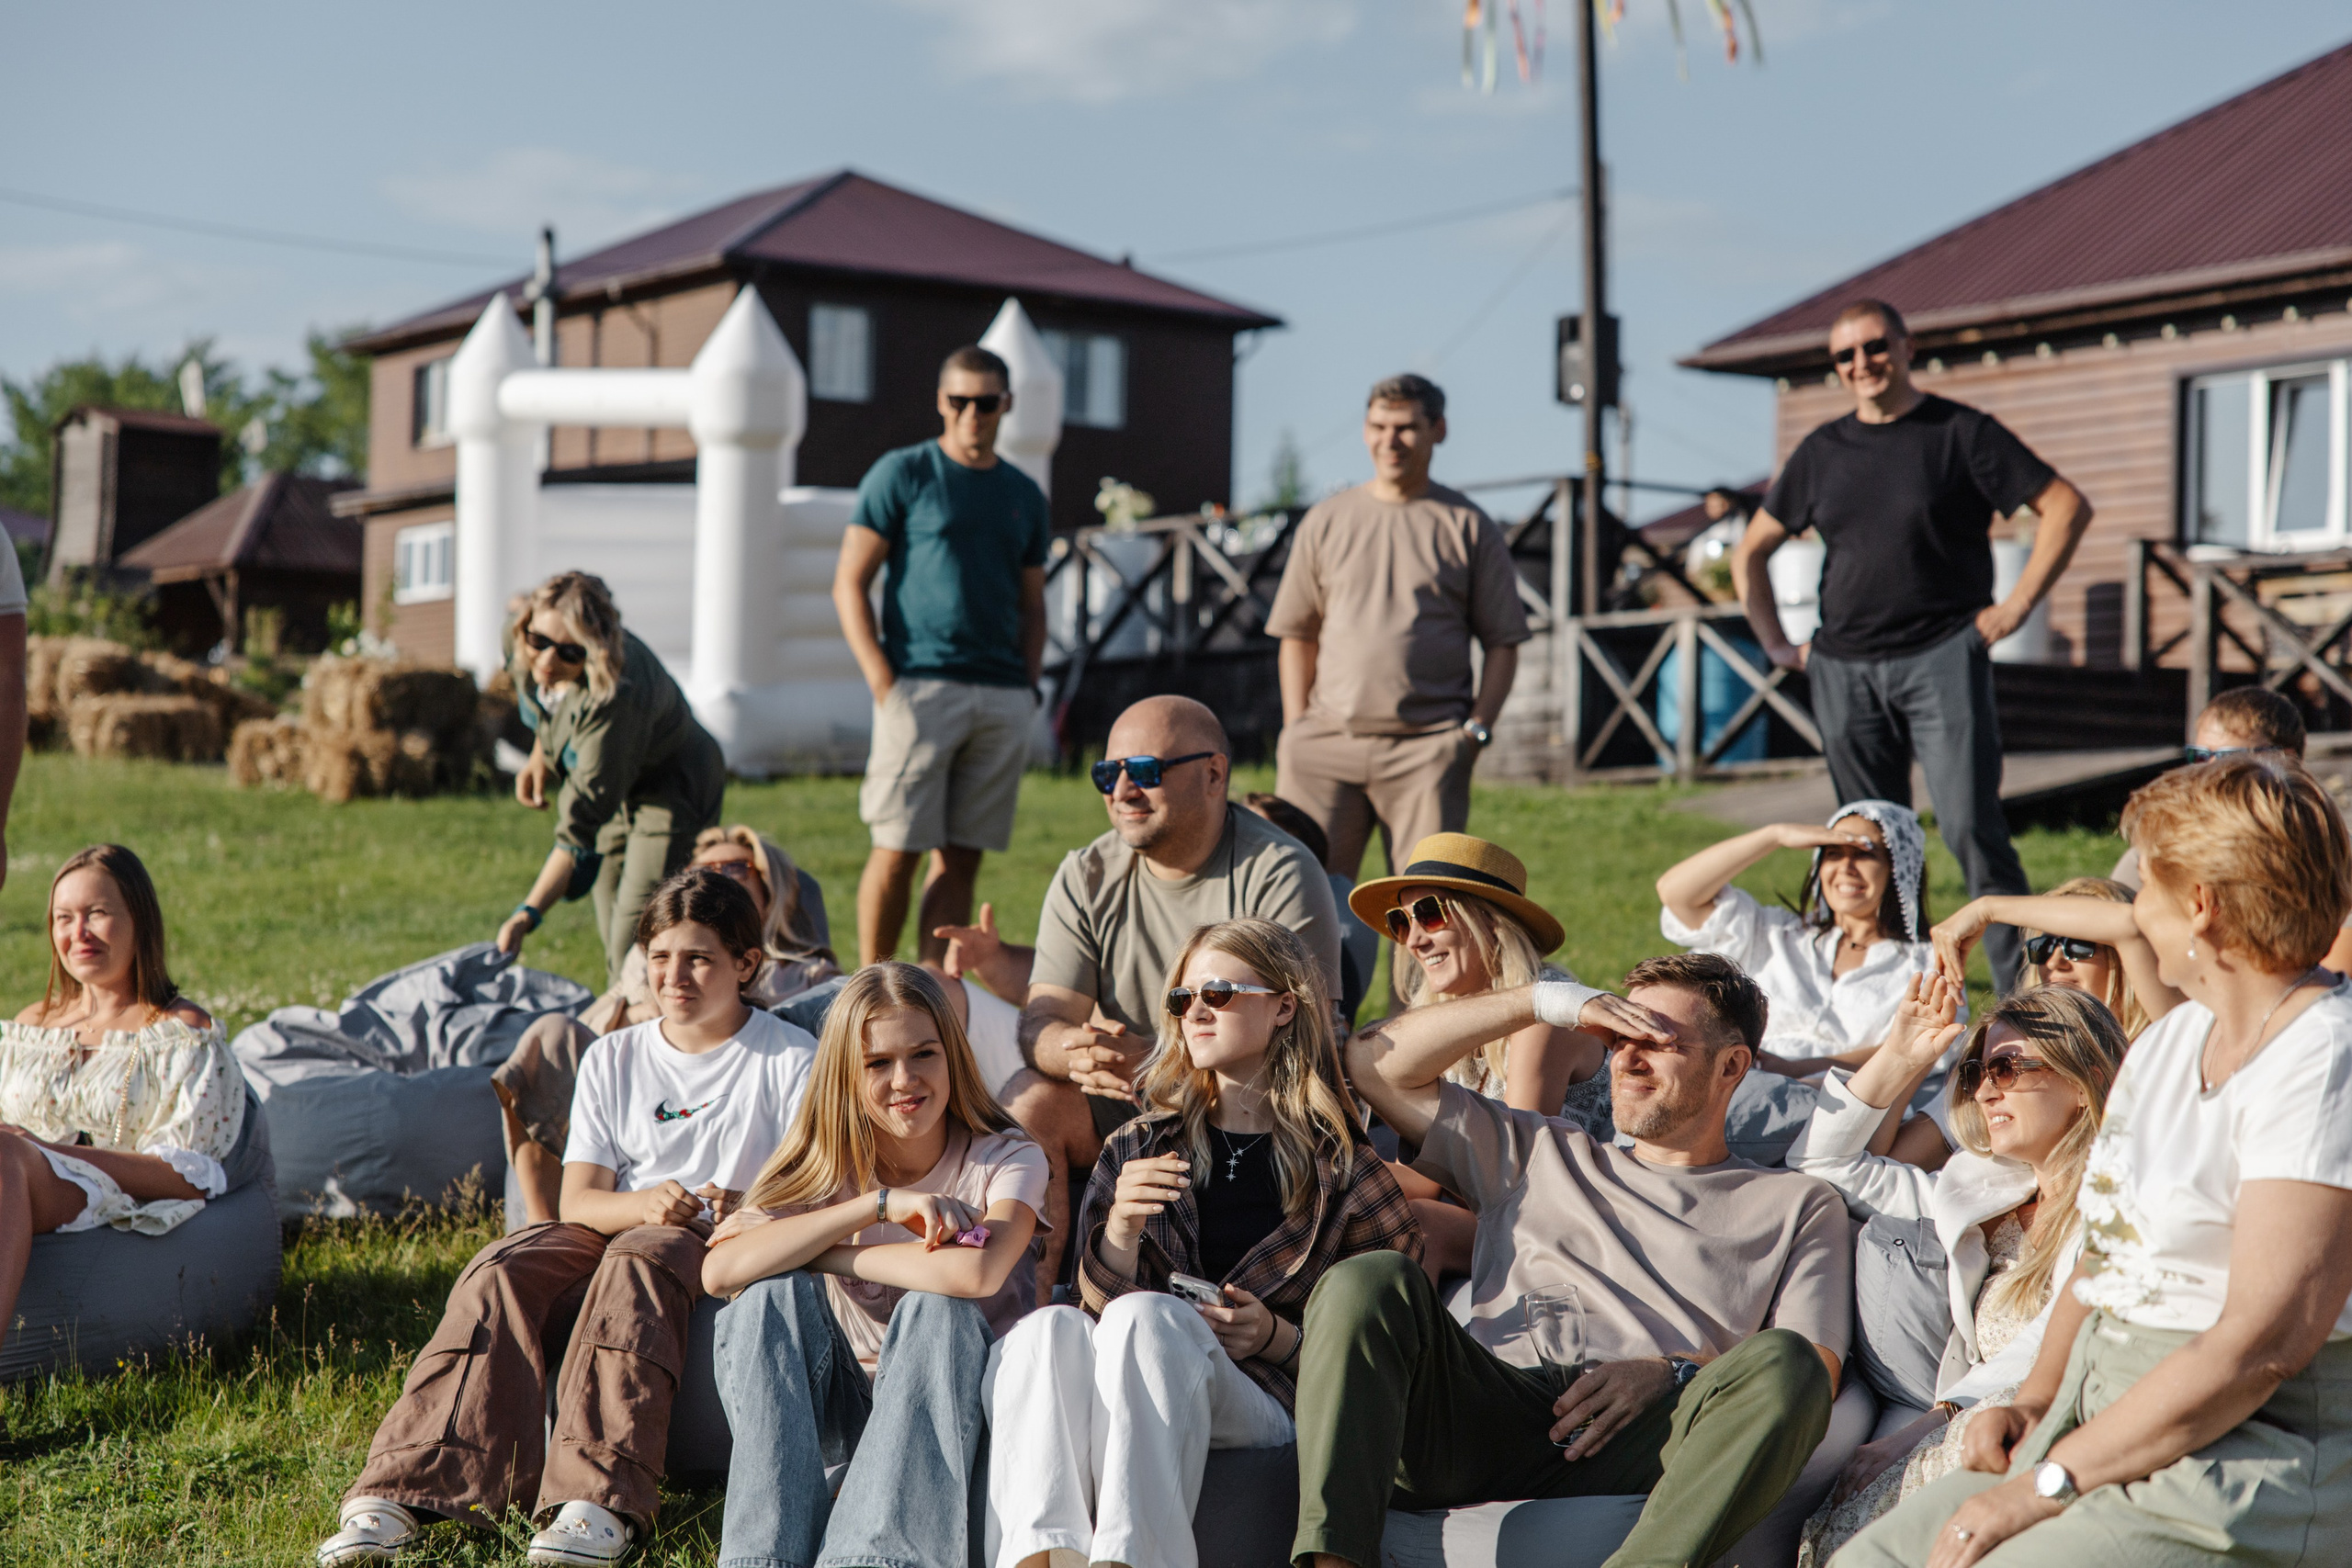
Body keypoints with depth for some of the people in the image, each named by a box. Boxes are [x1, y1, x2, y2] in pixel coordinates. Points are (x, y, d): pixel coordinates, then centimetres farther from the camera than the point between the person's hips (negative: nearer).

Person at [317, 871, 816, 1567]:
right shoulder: (614, 1059, 14)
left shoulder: (790, 1059, 4)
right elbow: (578, 1201, 6)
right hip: (617, 1229, 4)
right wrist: (644, 1203, -17)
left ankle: (599, 1500, -52)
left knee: (638, 1260, -38)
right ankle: (399, 1492, -40)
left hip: (729, 1251, -3)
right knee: (502, 1272, -28)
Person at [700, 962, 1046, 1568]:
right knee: (773, 1292, -23)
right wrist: (881, 1204, -28)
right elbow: (720, 1270, -23)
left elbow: (977, 1273, -35)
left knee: (934, 1309, -32)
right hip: (838, 1403, 3)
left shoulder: (1006, 1160, -10)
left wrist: (813, 1253, -23)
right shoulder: (823, 1167, -3)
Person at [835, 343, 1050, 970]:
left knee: (963, 857, 3)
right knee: (898, 849, -6)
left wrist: (1030, 686, 7)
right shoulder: (902, 474, 3)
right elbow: (849, 584, -1)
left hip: (1004, 698, 4)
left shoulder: (1024, 495, 17)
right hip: (920, 688, -4)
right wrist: (884, 682, -10)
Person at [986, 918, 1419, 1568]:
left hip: (1261, 1403, -3)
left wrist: (1277, 1338, -8)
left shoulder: (1341, 1167, 13)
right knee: (1048, 1328, -31)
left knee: (1145, 1317, -33)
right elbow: (1100, 1303, 12)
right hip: (1121, 1396, 3)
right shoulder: (1142, 1148, 21)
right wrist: (1120, 1228, -8)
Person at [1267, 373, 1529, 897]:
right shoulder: (1324, 522, 14)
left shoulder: (1468, 527, 9)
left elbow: (1503, 642, 9)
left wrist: (1477, 728, -4)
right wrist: (1296, 730, 5)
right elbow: (1297, 636, 16)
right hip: (1328, 740, 2)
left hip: (1427, 745, -2)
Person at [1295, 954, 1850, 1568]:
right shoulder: (1541, 1156, 33)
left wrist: (1671, 1374, -10)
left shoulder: (1798, 1205, 25)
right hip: (1488, 1411, 2)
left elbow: (1814, 1370, 9)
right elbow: (1376, 1063, 28)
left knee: (1783, 1362, -32)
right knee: (1370, 1280, -27)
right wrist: (1549, 1001, 22)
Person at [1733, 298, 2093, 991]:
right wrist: (1776, 645, 15)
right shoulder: (1822, 451, 14)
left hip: (1942, 656, -4)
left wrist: (2018, 604, -5)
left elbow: (2067, 507, 0)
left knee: (1970, 827, -14)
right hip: (1843, 672, 5)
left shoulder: (1961, 432, 2)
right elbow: (1749, 552, 24)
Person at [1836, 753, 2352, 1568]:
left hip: (2246, 1458, -8)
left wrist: (2048, 1484, -19)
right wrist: (2032, 1402, 3)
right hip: (2104, 1422, 8)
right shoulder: (2171, 1038, 14)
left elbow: (2262, 1342, -22)